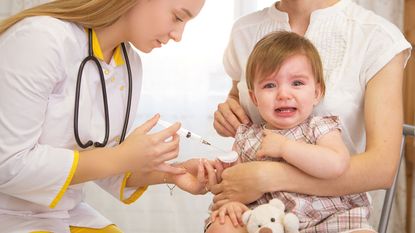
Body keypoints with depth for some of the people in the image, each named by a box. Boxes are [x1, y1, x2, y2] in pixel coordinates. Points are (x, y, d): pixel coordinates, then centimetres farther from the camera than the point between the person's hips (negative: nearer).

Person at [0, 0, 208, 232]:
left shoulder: (131, 65, 0)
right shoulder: (40, 39, -21)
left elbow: (102, 165, 6)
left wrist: (168, 174, -10)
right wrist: (121, 158, -24)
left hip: (68, 213, 6)